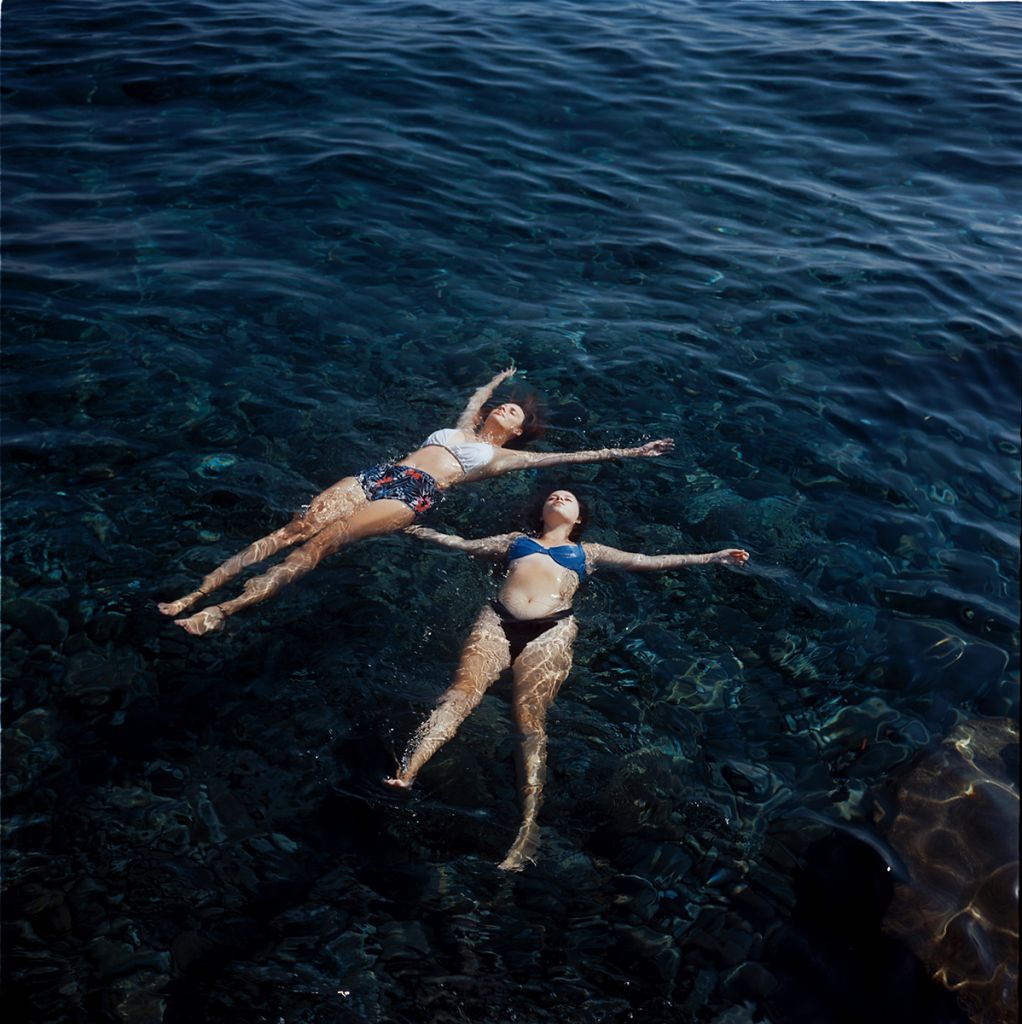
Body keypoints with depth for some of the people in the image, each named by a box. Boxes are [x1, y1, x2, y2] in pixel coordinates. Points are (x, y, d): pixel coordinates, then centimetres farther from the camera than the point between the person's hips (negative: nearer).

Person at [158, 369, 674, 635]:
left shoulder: (503, 455, 17)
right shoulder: (463, 429, 33)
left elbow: (569, 455, 15)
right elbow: (478, 395, 53)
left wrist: (629, 452, 15)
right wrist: (503, 376, 70)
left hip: (415, 493, -5)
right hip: (380, 475, 5)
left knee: (323, 540, -27)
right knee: (296, 528, -16)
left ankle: (226, 609, -36)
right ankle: (194, 594, -23)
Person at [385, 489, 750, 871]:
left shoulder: (587, 552, 31)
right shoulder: (517, 540, 36)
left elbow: (647, 561, 27)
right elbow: (463, 544, 43)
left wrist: (710, 558, 22)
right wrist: (419, 530, 47)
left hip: (551, 628, -2)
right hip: (498, 619, 2)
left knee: (529, 714, -26)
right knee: (463, 689, -27)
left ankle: (529, 826, -40)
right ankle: (407, 771, -45)